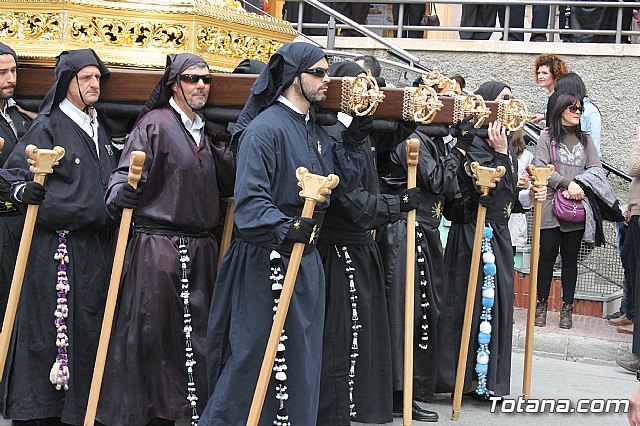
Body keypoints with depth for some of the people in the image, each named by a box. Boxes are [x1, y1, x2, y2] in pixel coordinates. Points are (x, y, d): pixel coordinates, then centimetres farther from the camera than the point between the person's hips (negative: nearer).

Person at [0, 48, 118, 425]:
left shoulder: (100, 129, 17)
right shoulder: (47, 127, -4)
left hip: (97, 246, 7)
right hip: (57, 248, -7)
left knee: (89, 328, 9)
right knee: (50, 328, -5)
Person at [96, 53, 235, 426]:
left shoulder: (208, 133, 16)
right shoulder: (155, 123, -3)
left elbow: (228, 187, 14)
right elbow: (125, 174, -10)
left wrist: (222, 151, 1)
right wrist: (120, 195, -30)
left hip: (201, 249, 6)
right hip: (157, 246, -6)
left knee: (196, 333, 9)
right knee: (150, 333, -3)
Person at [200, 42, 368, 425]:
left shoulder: (315, 131, 14)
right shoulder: (265, 128, -14)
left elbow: (340, 184, 12)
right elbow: (250, 198, -22)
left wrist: (352, 142, 4)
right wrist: (283, 228, -36)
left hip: (306, 257, 9)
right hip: (270, 256, -9)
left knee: (303, 355, 14)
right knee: (254, 354, -2)